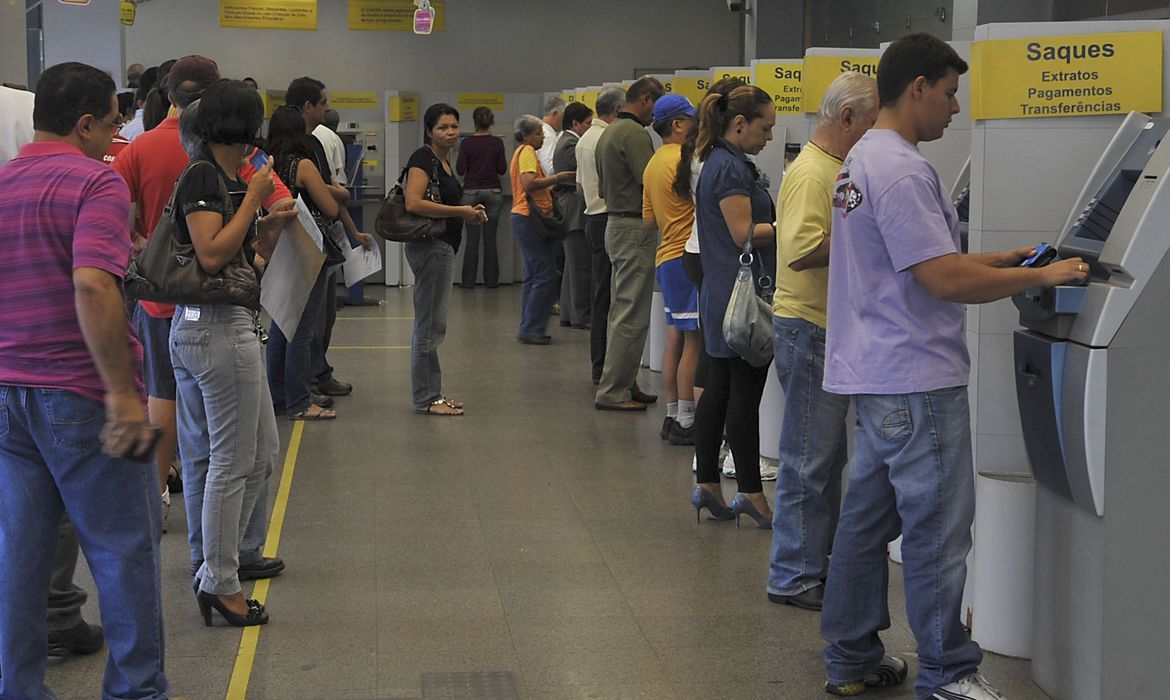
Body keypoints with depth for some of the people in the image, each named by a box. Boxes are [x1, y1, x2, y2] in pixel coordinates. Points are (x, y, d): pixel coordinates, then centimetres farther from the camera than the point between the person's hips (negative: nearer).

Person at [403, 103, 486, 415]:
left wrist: (469, 212, 9)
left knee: (430, 325, 14)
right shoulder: (423, 159, -13)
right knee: (430, 325, -6)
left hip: (442, 246, 10)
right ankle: (426, 398, -1)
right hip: (430, 246, -10)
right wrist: (460, 211, -20)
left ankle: (431, 393, 20)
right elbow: (413, 203, -25)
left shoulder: (443, 162, 16)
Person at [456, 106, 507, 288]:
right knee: (490, 239, 7)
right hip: (493, 191, 1)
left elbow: (460, 170, -6)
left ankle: (468, 280, 5)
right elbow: (502, 169, -1)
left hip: (471, 192, -1)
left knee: (472, 239, 3)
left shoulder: (467, 143, -7)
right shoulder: (497, 143, -4)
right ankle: (491, 280, 9)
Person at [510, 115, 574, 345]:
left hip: (523, 217, 11)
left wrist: (552, 186, 15)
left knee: (534, 276, 14)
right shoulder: (527, 152, -10)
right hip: (531, 218, -11)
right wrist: (557, 177, -20)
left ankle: (529, 329, 16)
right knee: (545, 276, -10)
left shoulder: (521, 152, 21)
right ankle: (532, 329, -8)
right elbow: (529, 183, -23)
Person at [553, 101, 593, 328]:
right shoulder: (572, 145, -14)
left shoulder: (563, 143, 19)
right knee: (581, 265, -7)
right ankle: (581, 316, -5)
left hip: (567, 211, 11)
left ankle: (568, 314, 17)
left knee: (573, 264, 13)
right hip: (576, 211, -11)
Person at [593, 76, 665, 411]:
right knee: (631, 314, -7)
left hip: (615, 223, 11)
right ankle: (612, 392, -5)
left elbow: (602, 188, 23)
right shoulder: (634, 133, -16)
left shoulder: (609, 132, 16)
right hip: (636, 228, -11)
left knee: (623, 309, 15)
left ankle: (623, 383, 20)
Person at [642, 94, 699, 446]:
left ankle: (672, 416, 16)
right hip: (687, 258, -10)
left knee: (676, 337, 12)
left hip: (666, 256, 10)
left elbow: (649, 221, 19)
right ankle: (686, 422, -2)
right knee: (694, 341, -5)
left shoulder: (654, 163, 15)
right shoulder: (683, 160, -14)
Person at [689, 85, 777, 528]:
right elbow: (744, 233, -19)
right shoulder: (730, 167, -15)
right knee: (746, 393, -5)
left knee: (719, 388, 11)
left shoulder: (721, 163, 17)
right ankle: (751, 495, 0)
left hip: (722, 295, 10)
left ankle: (706, 485, 16)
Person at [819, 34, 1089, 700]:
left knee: (868, 518, 14)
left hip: (875, 372, 11)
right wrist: (1041, 276, -13)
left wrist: (1000, 261, 15)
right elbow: (945, 281, -23)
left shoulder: (864, 159, 15)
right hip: (917, 381, -10)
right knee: (937, 529, -1)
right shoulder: (901, 169, -19)